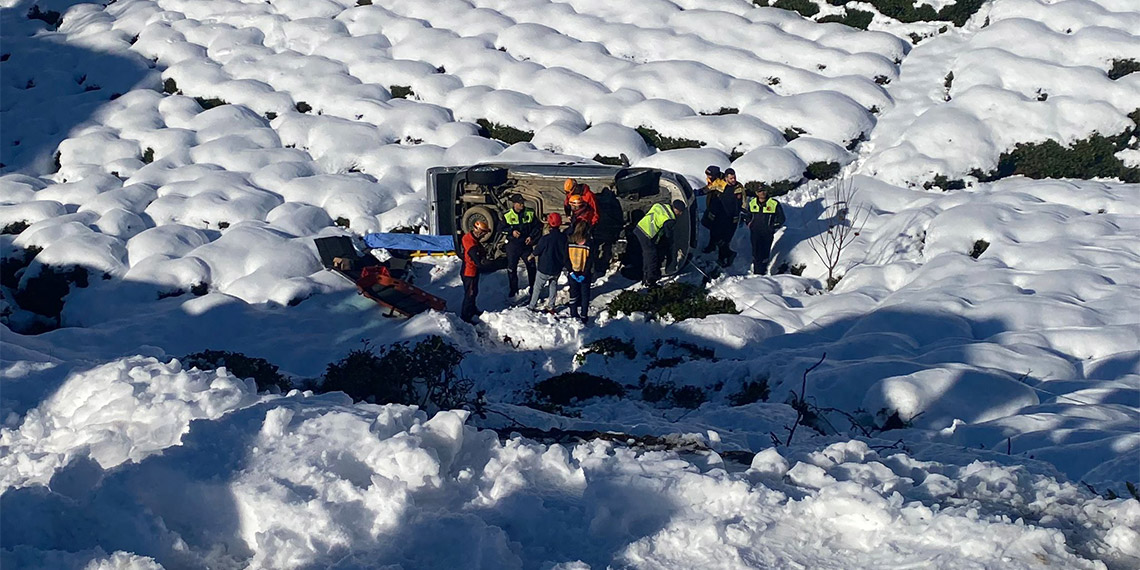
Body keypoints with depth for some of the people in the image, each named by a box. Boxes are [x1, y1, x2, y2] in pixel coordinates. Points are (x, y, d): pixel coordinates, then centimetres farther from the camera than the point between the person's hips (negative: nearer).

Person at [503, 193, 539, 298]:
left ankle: (533, 288, 23)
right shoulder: (507, 215, -6)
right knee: (512, 268, 4)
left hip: (526, 244, 1)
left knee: (531, 266, 7)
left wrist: (531, 236, -7)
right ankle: (513, 289, 19)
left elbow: (538, 226, 6)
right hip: (512, 245, -1)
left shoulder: (530, 213, -2)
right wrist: (511, 232, -18)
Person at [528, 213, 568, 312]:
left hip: (544, 270, -4)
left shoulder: (545, 239, -25)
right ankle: (551, 307, 24)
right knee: (553, 285, 24)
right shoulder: (563, 237, -11)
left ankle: (532, 307, 19)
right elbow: (565, 252, 2)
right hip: (557, 269, 4)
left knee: (537, 288, 12)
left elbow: (536, 251, -12)